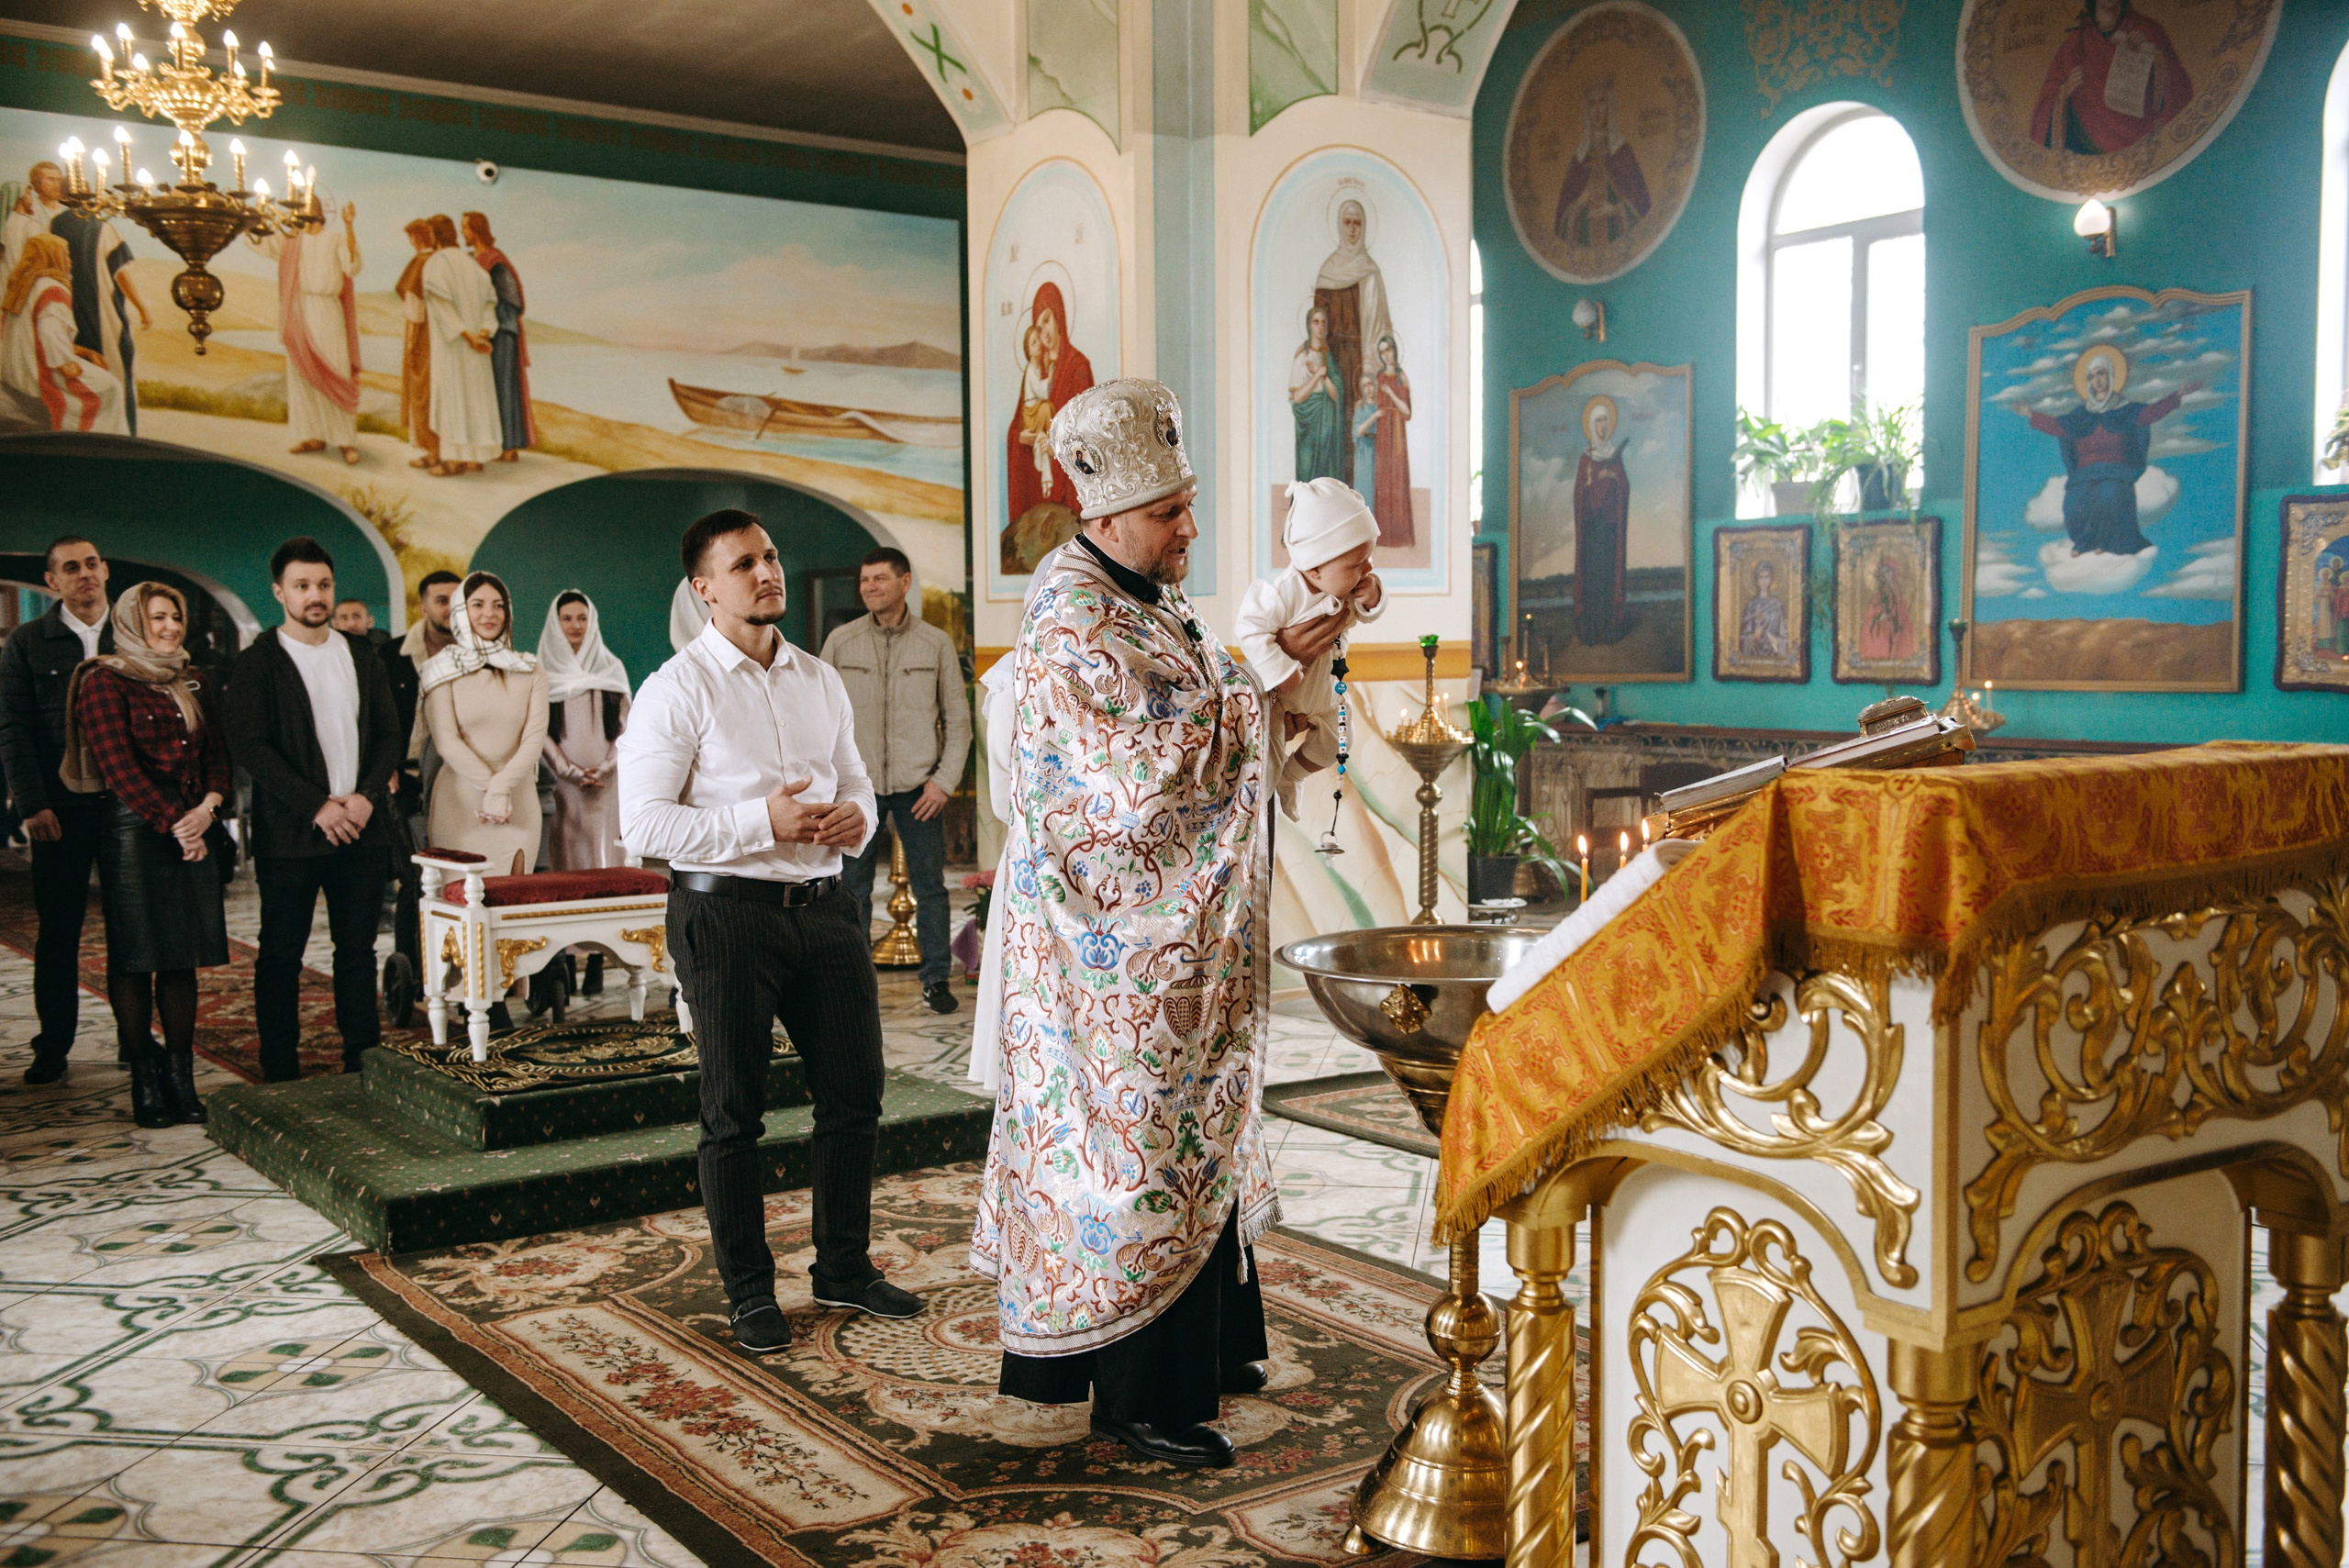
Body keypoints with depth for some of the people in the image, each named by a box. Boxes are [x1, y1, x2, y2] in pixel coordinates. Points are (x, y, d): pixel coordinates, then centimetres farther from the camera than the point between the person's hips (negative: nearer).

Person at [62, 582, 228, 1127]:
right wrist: (173, 823, -13)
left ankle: (181, 1078, 9)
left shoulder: (193, 684, 18)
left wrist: (210, 804, -5)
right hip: (133, 831, -5)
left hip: (193, 830, 5)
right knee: (134, 959, -1)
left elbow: (216, 752, 14)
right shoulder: (105, 683, -1)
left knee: (182, 958, 5)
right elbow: (119, 766, -9)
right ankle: (144, 1082, 5)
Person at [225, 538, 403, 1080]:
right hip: (290, 831, -4)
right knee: (281, 954, 1)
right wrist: (317, 806, -14)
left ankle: (363, 1064, 15)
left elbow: (388, 733, 10)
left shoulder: (362, 656, 12)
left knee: (358, 948, 8)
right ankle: (281, 1074, 9)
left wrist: (366, 796, -7)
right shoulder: (257, 663, -1)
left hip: (361, 826, 4)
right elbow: (249, 747, -8)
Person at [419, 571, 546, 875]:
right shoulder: (444, 669, 4)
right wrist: (489, 785, -12)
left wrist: (502, 787, -13)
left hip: (517, 802, 2)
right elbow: (445, 740, -4)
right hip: (461, 801, -2)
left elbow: (535, 737, 1)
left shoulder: (530, 672, 10)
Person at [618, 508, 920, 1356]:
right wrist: (763, 821, -21)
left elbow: (855, 779, 22)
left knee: (855, 1094, 10)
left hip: (822, 904, 6)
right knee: (734, 1112, 5)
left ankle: (845, 1267, 28)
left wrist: (857, 817, -3)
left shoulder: (820, 680, 13)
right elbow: (643, 823, -13)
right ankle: (749, 1291, 20)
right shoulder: (677, 690, -7)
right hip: (726, 913, -6)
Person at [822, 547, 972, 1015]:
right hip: (858, 784, 1)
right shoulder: (840, 642, 4)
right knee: (852, 889, 5)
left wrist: (945, 780, -4)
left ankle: (937, 980, 13)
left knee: (930, 886, 3)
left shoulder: (937, 644, 3)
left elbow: (958, 719, 5)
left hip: (917, 785, 0)